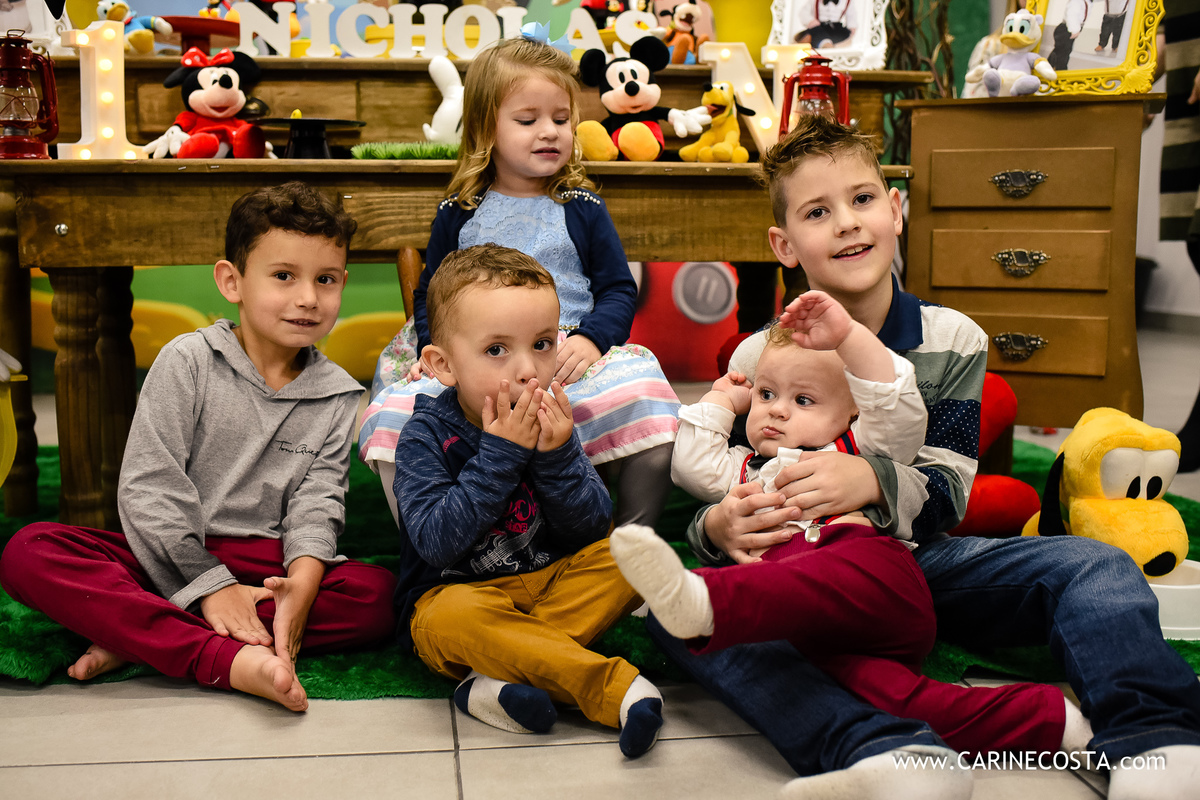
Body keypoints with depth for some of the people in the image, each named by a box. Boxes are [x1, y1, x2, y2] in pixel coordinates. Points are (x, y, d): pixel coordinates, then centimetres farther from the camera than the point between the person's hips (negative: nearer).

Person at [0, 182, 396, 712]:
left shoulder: (337, 395, 6)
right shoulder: (187, 361, -2)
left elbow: (317, 504, -2)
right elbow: (148, 487, -8)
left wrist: (303, 584, -22)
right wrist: (210, 584, -16)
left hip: (267, 564, 1)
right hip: (173, 558, -1)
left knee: (382, 594, -27)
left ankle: (142, 638, -27)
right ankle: (225, 660, -41)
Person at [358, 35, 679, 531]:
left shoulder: (582, 209, 13)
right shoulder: (458, 215, 15)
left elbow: (619, 289, 12)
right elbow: (429, 295, 21)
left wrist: (591, 337, -8)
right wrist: (434, 351, 1)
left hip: (571, 360, 0)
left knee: (642, 389, -31)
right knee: (394, 411, -26)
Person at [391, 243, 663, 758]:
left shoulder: (549, 423, -2)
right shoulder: (425, 436, -14)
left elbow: (593, 529, -5)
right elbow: (436, 542, -25)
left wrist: (557, 456, -22)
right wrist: (500, 455, -28)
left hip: (548, 582, 5)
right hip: (455, 592, -4)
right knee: (453, 619, -36)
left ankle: (502, 679, -26)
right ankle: (614, 688, -30)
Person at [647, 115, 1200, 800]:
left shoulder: (951, 340, 1)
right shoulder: (760, 357, -1)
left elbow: (947, 493, -6)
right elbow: (716, 488, -1)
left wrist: (872, 482, -30)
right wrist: (719, 527, -28)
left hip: (918, 561, 2)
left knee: (1095, 568, -20)